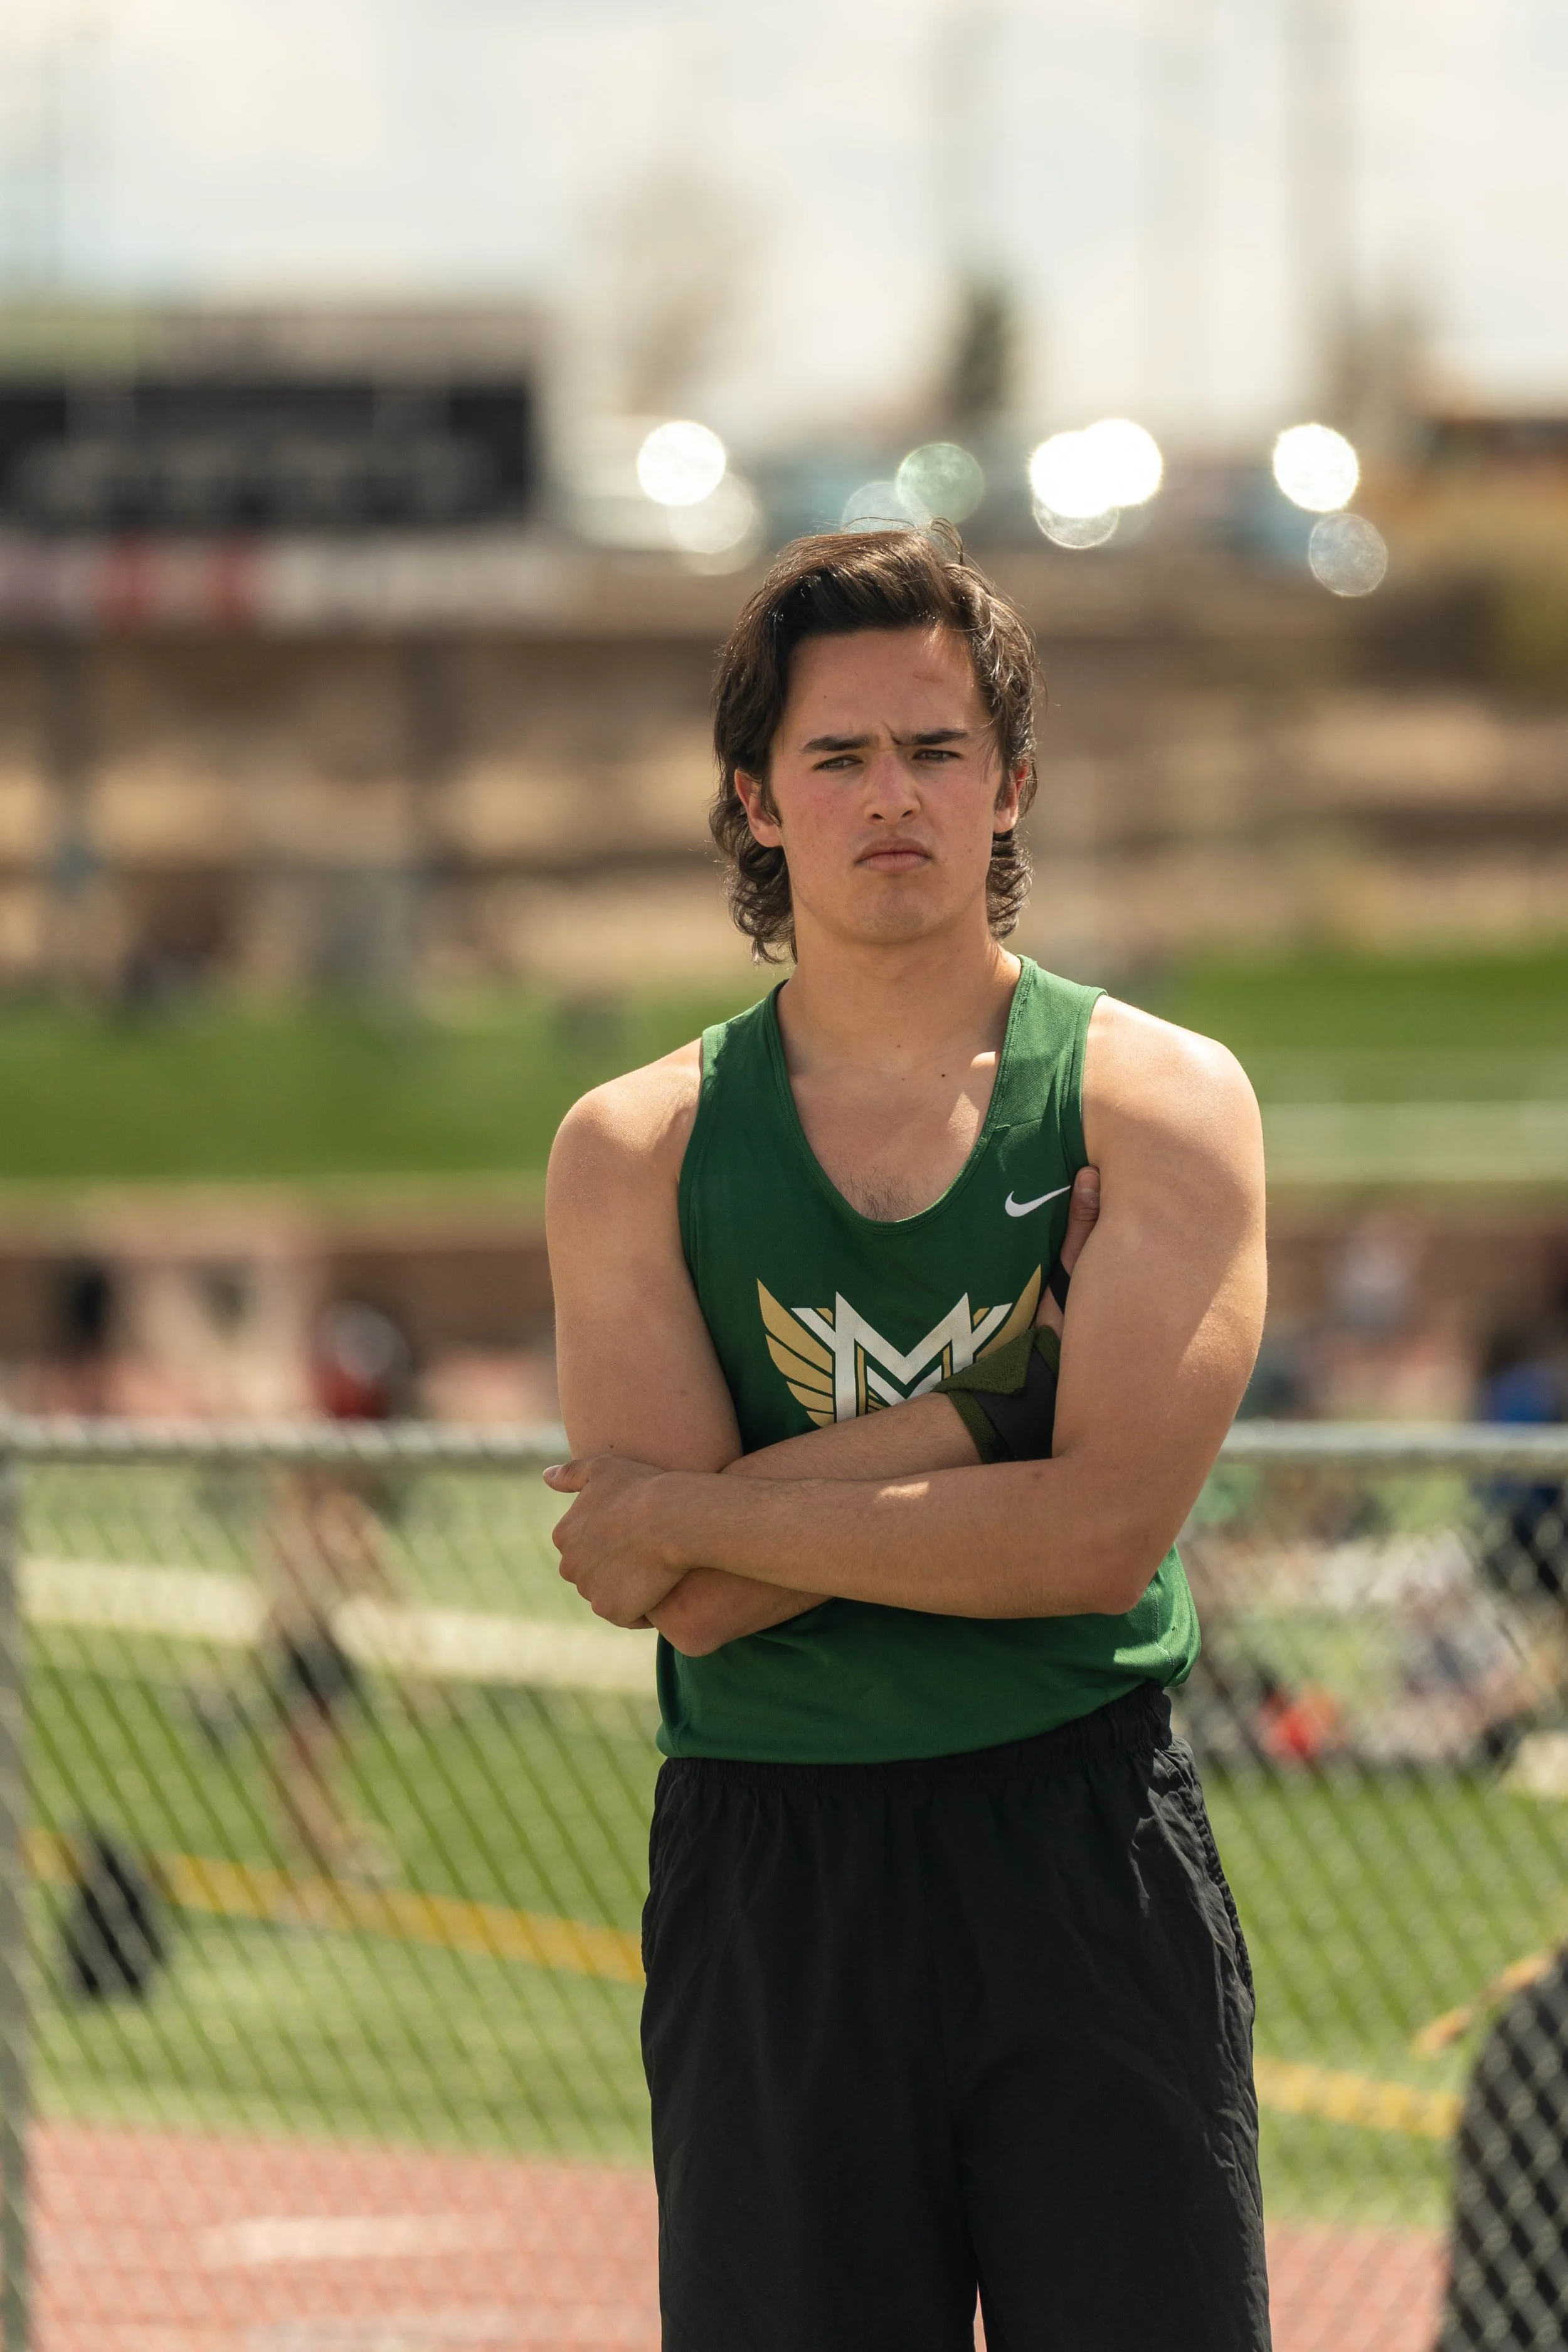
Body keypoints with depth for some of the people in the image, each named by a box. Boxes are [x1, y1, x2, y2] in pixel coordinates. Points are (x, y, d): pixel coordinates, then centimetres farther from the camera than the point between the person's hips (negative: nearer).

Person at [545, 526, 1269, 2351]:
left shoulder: (1161, 1104, 2)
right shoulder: (632, 1151, 6)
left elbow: (1108, 1527, -11)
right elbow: (674, 1593, -5)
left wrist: (696, 1515, -7)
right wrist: (958, 1437, -10)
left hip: (1090, 1864, -1)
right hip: (766, 1886, 1)